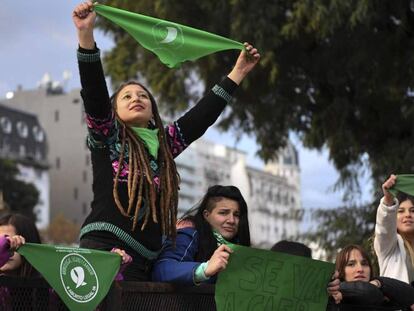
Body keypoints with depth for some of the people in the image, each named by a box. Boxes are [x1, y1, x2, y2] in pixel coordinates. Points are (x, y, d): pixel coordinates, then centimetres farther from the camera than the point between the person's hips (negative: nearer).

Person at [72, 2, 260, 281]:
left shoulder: (163, 144, 24)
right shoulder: (108, 138, 12)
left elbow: (202, 116, 26)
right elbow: (94, 93, -2)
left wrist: (237, 73, 28)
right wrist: (86, 35, -13)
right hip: (103, 249, -5)